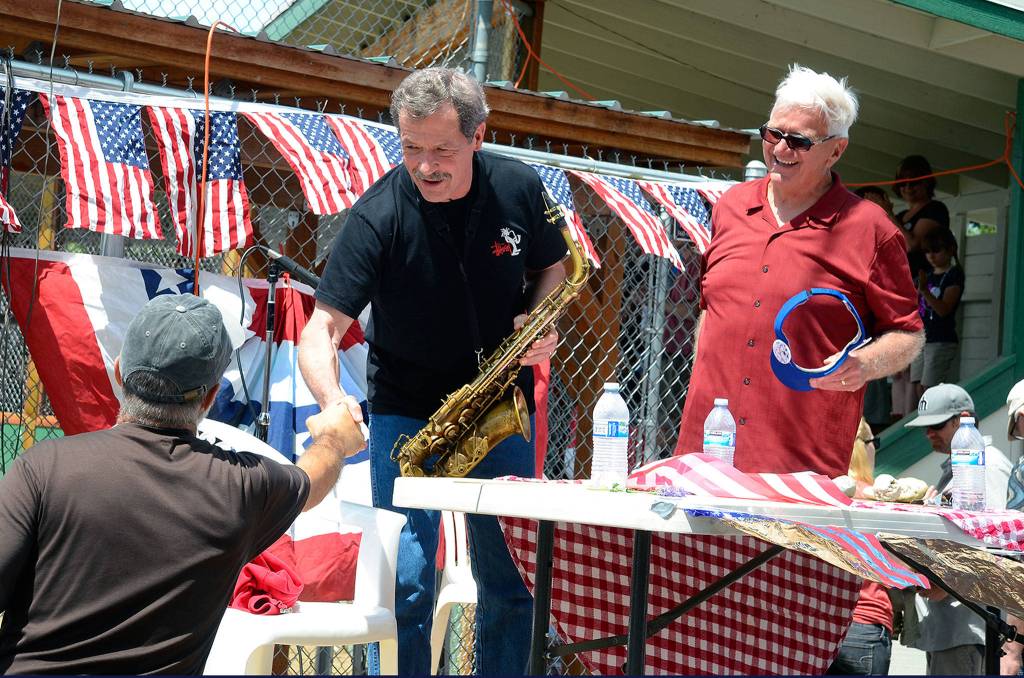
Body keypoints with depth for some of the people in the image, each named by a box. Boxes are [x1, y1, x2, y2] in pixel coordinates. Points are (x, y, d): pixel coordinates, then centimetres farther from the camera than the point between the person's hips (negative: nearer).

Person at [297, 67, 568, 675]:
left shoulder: (520, 189, -9)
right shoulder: (378, 215, -19)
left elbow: (553, 267, 10)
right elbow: (323, 328, -23)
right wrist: (333, 404, -42)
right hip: (406, 413, -3)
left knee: (511, 578, 8)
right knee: (408, 585, -8)